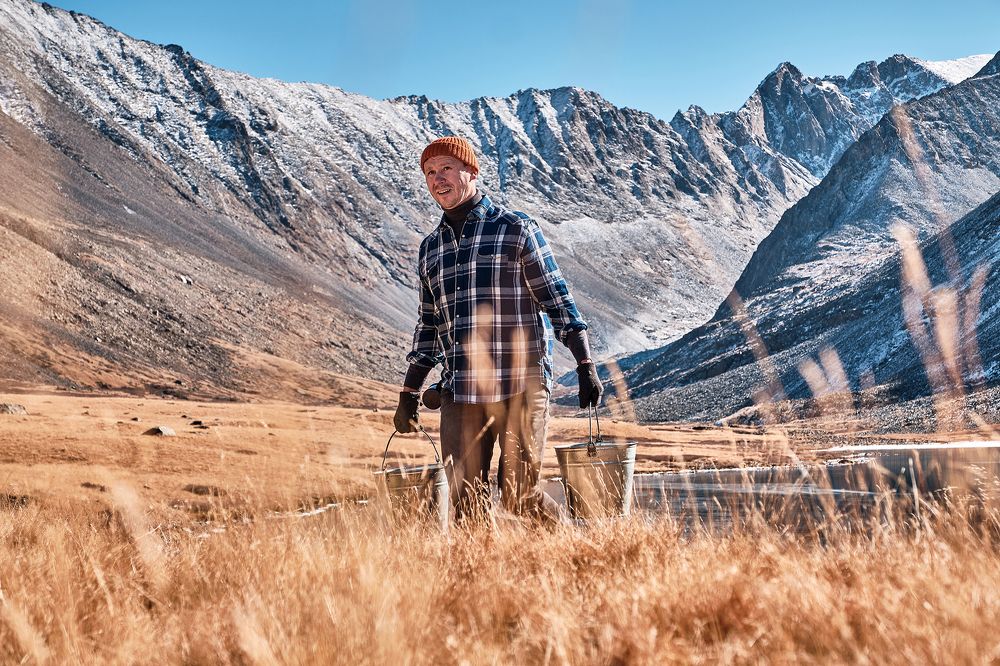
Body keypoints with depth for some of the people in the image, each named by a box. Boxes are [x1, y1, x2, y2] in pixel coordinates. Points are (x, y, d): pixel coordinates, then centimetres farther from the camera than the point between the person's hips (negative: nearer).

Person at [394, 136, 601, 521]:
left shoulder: (516, 229, 2)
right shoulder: (430, 248, 16)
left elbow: (558, 301, 1)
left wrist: (586, 366, -6)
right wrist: (409, 394, 20)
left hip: (521, 385, -4)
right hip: (459, 392, 5)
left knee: (519, 496, -3)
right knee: (466, 501, 2)